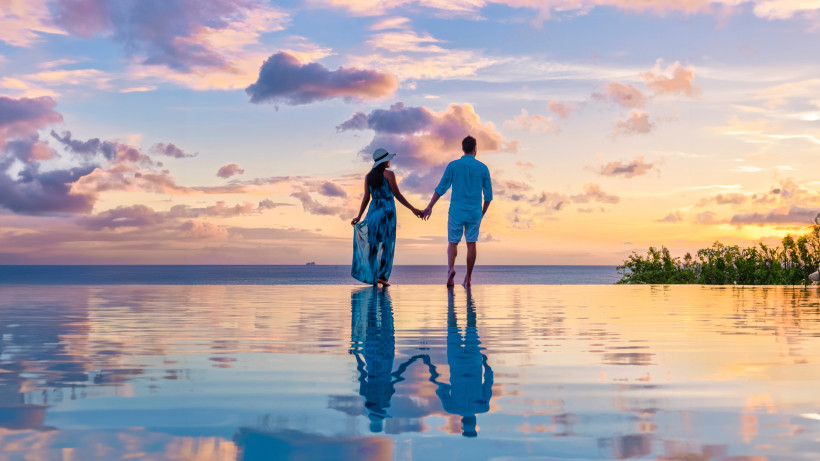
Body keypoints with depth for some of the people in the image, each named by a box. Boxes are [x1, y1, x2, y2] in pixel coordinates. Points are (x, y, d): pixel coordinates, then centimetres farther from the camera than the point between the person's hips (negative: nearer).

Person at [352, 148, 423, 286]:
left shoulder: (368, 176, 9)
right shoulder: (388, 174, -5)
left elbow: (366, 198, 8)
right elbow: (397, 195, -7)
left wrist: (359, 217, 17)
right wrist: (413, 209, -3)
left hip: (373, 211, 5)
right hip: (387, 210, -5)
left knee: (374, 244, 10)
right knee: (386, 244, -1)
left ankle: (372, 276, 9)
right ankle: (381, 275, -6)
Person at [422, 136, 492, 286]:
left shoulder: (453, 165, -2)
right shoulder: (483, 168, 3)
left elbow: (441, 188, -4)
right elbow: (488, 194, 5)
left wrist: (429, 207, 1)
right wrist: (483, 213, 18)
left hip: (457, 211, -1)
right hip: (475, 212, 1)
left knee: (453, 242, 9)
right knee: (471, 244, 6)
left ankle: (451, 268, -16)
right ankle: (468, 278, 8)